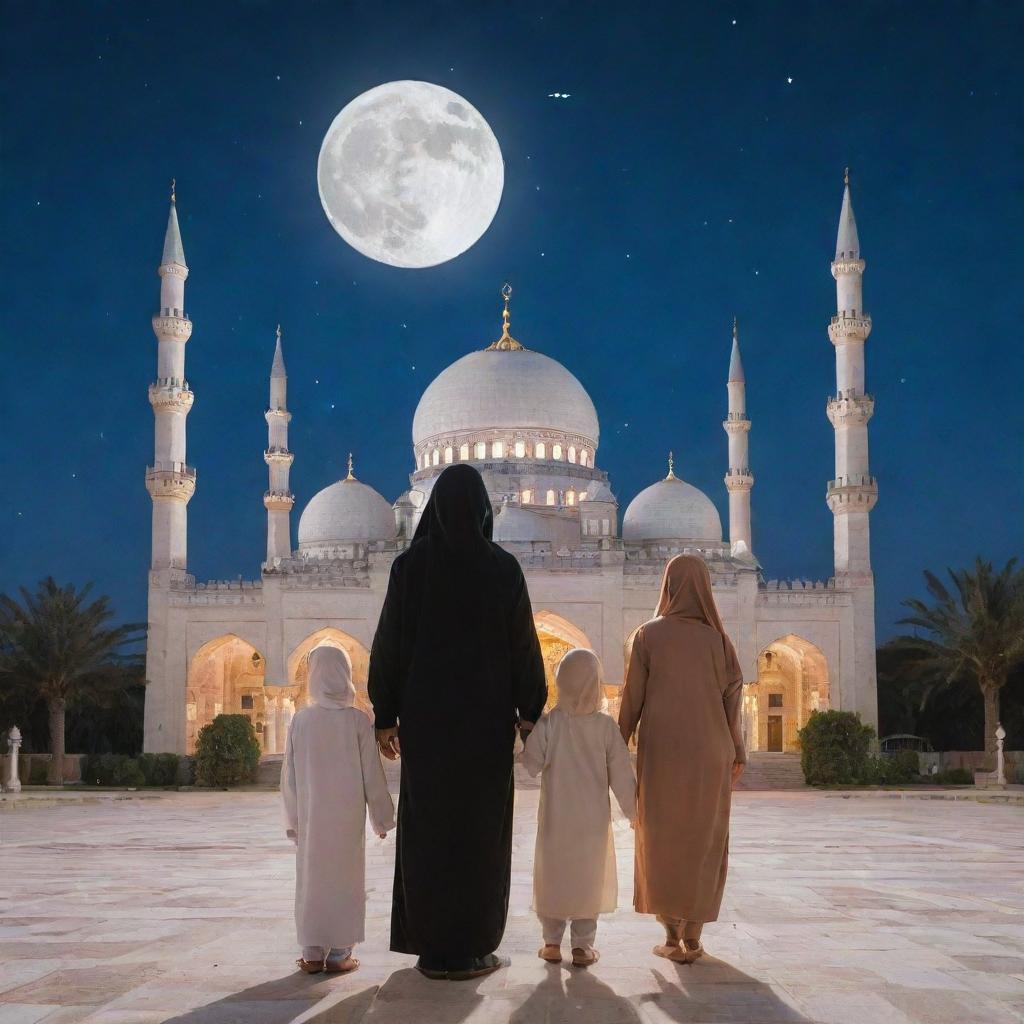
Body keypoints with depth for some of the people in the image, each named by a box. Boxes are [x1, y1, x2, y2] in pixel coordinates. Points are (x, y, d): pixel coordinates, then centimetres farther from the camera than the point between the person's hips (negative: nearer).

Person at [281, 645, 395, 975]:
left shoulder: (300, 720, -3)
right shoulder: (357, 720, -8)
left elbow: (289, 776, 2)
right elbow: (372, 775, -4)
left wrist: (293, 819, 12)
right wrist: (381, 817, 7)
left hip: (311, 815, 2)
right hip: (347, 816, -2)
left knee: (311, 879, 9)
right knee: (344, 878, 5)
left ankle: (312, 953, 12)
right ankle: (339, 953, 6)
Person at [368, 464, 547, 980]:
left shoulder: (411, 563, -2)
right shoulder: (503, 566, -4)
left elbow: (389, 642, -2)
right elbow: (524, 644, -3)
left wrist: (385, 716, 6)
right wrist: (531, 712, 6)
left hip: (425, 713, 1)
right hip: (486, 714, -1)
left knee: (428, 828, 7)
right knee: (479, 829, 4)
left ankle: (431, 947, 11)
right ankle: (471, 949, 6)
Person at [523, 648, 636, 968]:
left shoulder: (549, 722, -11)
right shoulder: (606, 725, -7)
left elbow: (532, 764, -11)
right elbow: (621, 773, -3)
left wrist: (524, 740, 9)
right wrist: (632, 811, 7)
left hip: (555, 818, 0)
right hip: (593, 818, 0)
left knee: (552, 876, 12)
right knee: (588, 878, 9)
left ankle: (552, 942, 16)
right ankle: (582, 945, 9)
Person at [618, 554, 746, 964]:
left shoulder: (649, 634, -3)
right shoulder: (716, 638, 1)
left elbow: (632, 698, -4)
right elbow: (733, 694, -1)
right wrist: (737, 752, 5)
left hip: (661, 752, -1)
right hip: (708, 754, 1)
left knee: (662, 842, 9)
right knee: (703, 844, 9)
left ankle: (672, 936, 7)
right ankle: (692, 936, 6)